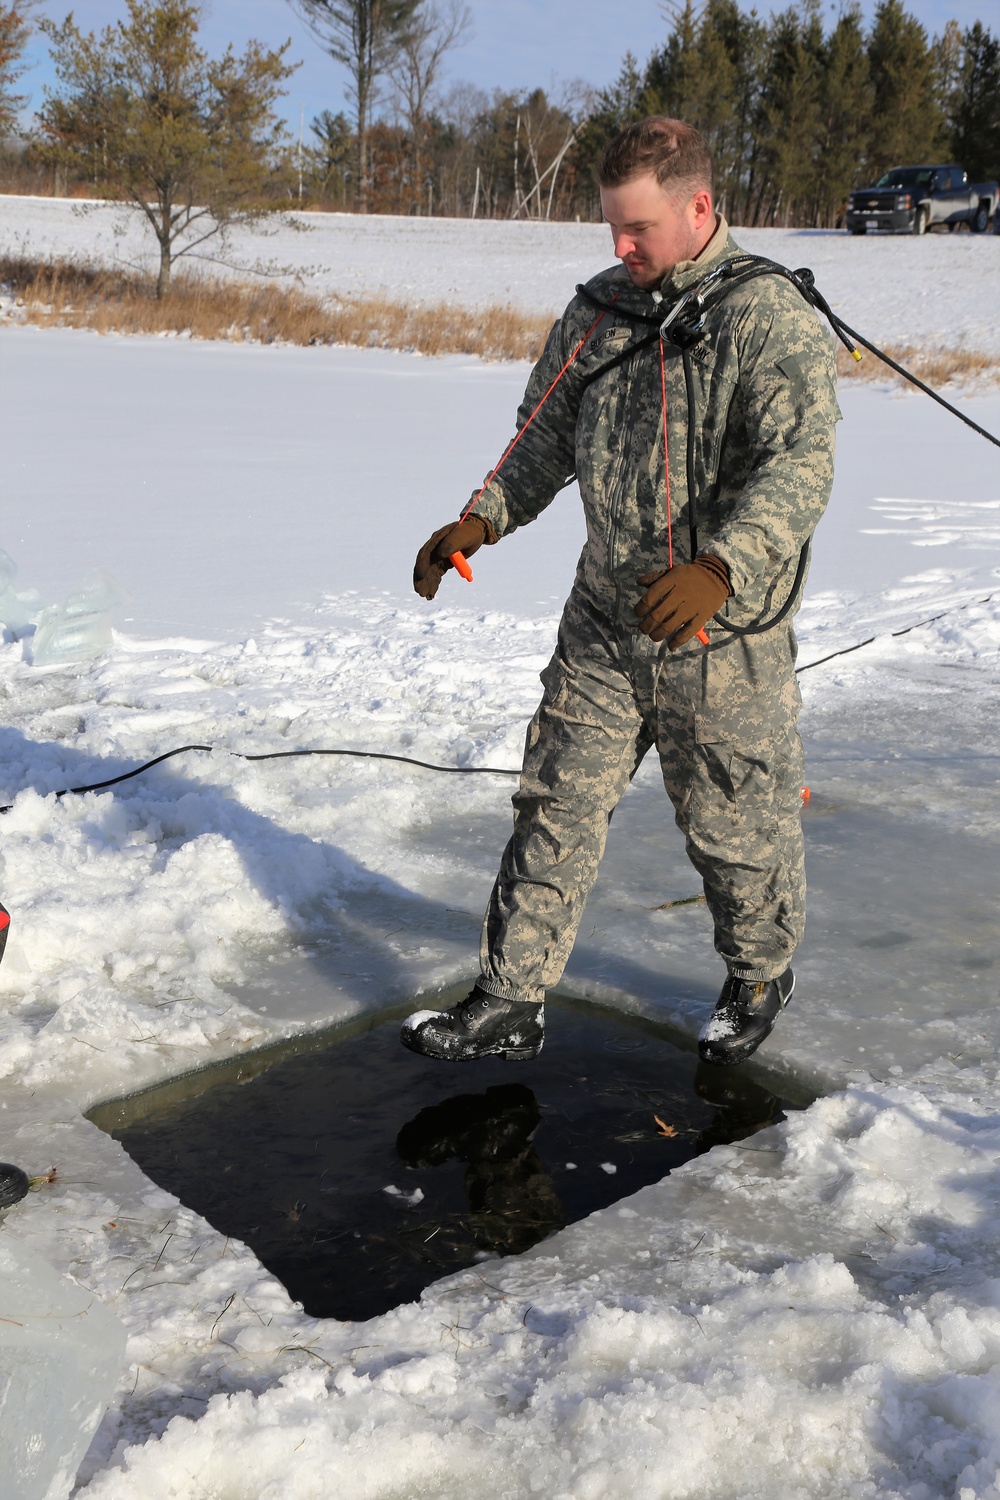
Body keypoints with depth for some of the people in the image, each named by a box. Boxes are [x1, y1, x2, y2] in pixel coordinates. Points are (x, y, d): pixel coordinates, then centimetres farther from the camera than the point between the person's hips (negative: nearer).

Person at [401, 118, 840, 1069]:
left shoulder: (773, 321, -13)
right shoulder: (598, 311, 7)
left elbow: (799, 465, -24)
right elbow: (545, 436, 14)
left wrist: (720, 567, -41)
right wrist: (482, 519, -3)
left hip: (724, 638, -5)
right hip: (602, 627, 5)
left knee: (736, 828, 9)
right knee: (557, 807, 6)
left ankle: (760, 977, 37)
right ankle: (510, 1002, 16)